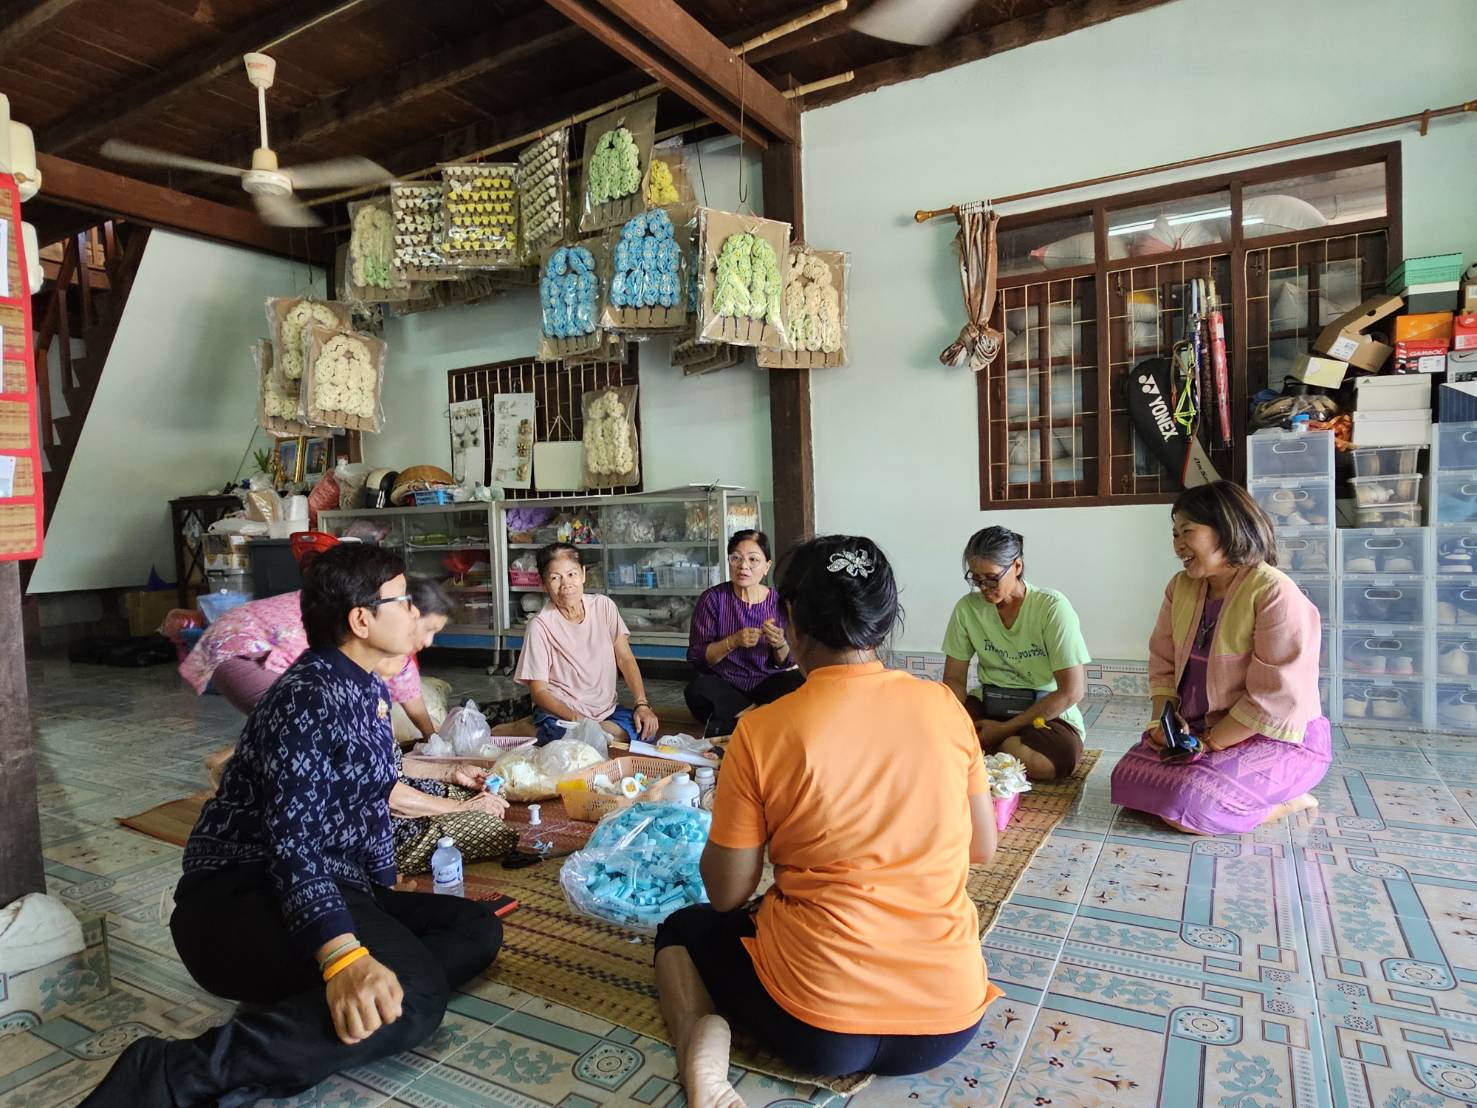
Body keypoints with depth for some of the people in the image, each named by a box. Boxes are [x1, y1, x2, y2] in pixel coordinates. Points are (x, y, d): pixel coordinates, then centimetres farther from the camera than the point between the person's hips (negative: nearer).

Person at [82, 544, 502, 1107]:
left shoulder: (370, 689, 12)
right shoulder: (308, 697, -17)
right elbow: (293, 841, -29)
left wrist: (380, 907, 19)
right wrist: (344, 957, -42)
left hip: (332, 890, 10)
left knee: (478, 929, -8)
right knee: (412, 994, -34)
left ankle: (295, 1013, -19)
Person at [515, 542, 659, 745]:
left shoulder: (603, 606, 1)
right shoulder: (540, 626, -11)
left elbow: (625, 659, 1)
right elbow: (539, 691, -9)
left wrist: (642, 704, -13)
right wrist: (577, 719, -24)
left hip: (606, 710, 5)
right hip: (559, 713, -4)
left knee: (645, 727, -24)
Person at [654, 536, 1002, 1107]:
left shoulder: (762, 730, -16)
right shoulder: (944, 706, -6)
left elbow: (726, 894, -6)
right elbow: (982, 848, 6)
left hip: (818, 1026, -5)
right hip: (949, 1017, 6)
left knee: (682, 931, 22)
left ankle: (704, 1050, -2)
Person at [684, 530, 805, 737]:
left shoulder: (778, 602, -1)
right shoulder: (713, 598, -6)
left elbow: (786, 662, 4)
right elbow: (696, 656, -9)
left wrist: (780, 645, -19)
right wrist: (733, 642, -24)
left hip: (767, 684, 1)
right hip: (724, 685, -1)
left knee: (798, 683, -27)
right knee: (697, 689, -32)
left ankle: (728, 723, -19)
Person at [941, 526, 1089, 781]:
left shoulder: (1053, 607, -14)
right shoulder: (968, 608, -5)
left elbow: (1073, 691, -15)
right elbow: (954, 679, 1)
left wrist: (1004, 729, -16)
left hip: (1047, 716, -1)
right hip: (988, 708, 2)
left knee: (1060, 757, -36)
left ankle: (982, 748, -8)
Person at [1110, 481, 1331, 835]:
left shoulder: (1276, 594, -21)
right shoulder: (1181, 587, 3)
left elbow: (1276, 697, -23)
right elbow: (1163, 662, 7)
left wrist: (1210, 743, -19)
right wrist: (1165, 720, -9)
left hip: (1278, 738, -7)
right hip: (1199, 728, 8)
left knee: (1186, 806, -26)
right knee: (1128, 777, -9)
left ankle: (1288, 803, 2)